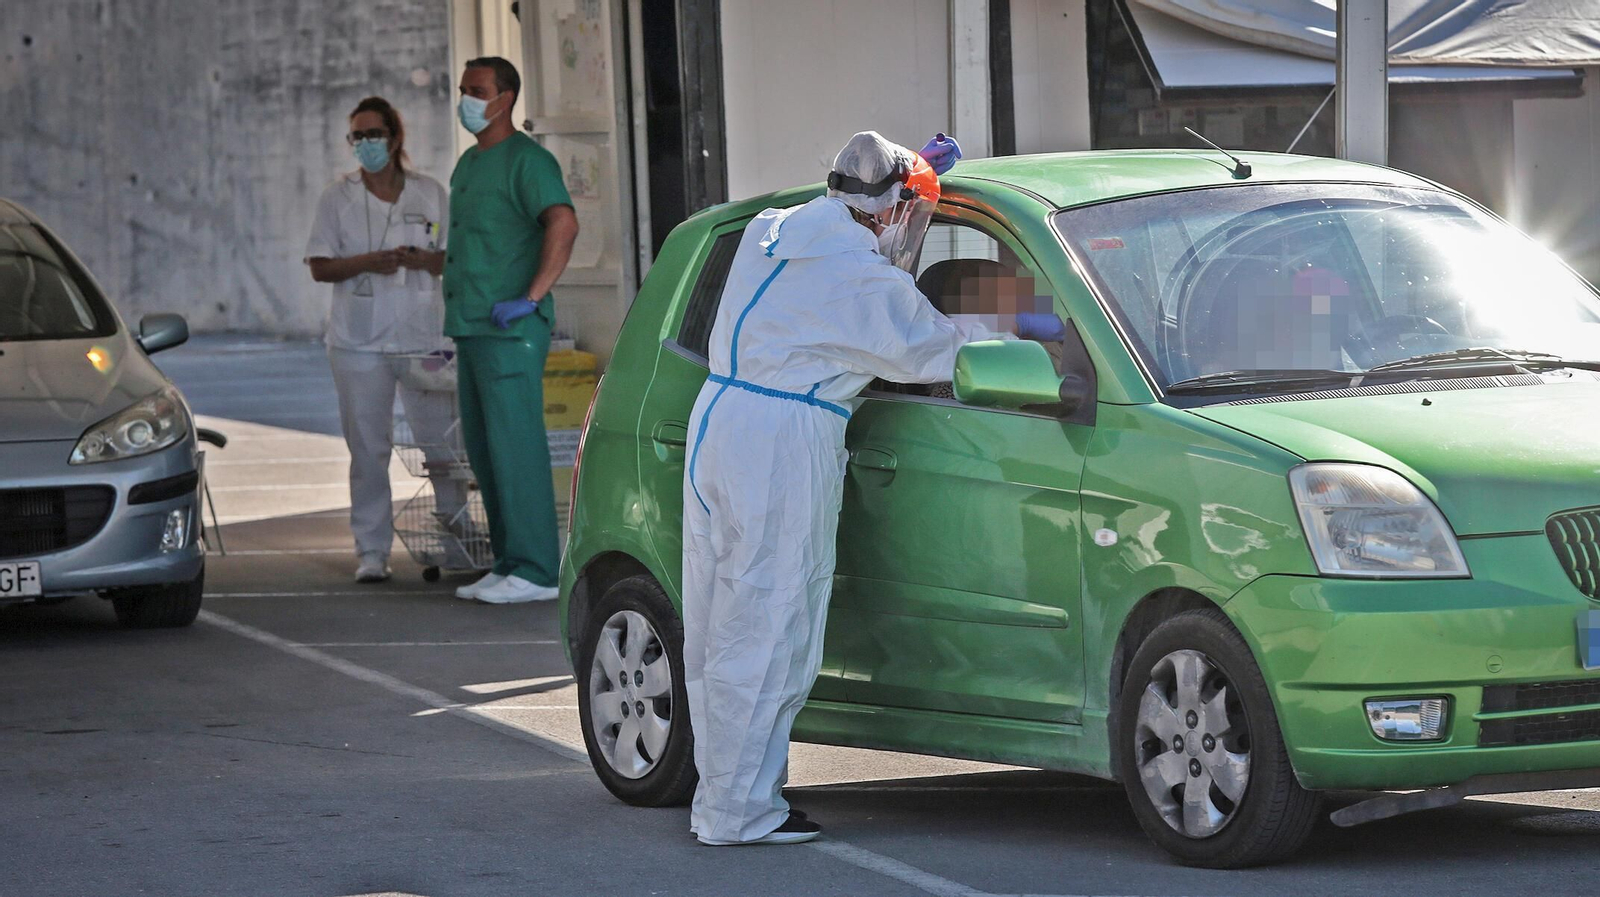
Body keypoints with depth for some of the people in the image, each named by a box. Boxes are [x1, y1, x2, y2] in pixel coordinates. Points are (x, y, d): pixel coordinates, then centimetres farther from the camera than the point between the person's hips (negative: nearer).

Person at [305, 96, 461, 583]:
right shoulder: (338, 196, 5)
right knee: (367, 447, 0)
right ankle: (371, 551, 5)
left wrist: (419, 260, -13)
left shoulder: (430, 193, 7)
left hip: (422, 336, 0)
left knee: (443, 441, -1)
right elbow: (320, 267, 1)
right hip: (359, 339, 0)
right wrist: (367, 263, -16)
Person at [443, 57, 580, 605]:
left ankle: (535, 571, -9)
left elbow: (564, 224, -24)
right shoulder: (468, 164, 20)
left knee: (515, 447, -10)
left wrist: (531, 298, -26)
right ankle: (508, 564, 17)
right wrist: (458, 322, 24)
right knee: (483, 450, 11)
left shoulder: (525, 160, -10)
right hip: (472, 330, 10)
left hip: (509, 331, -10)